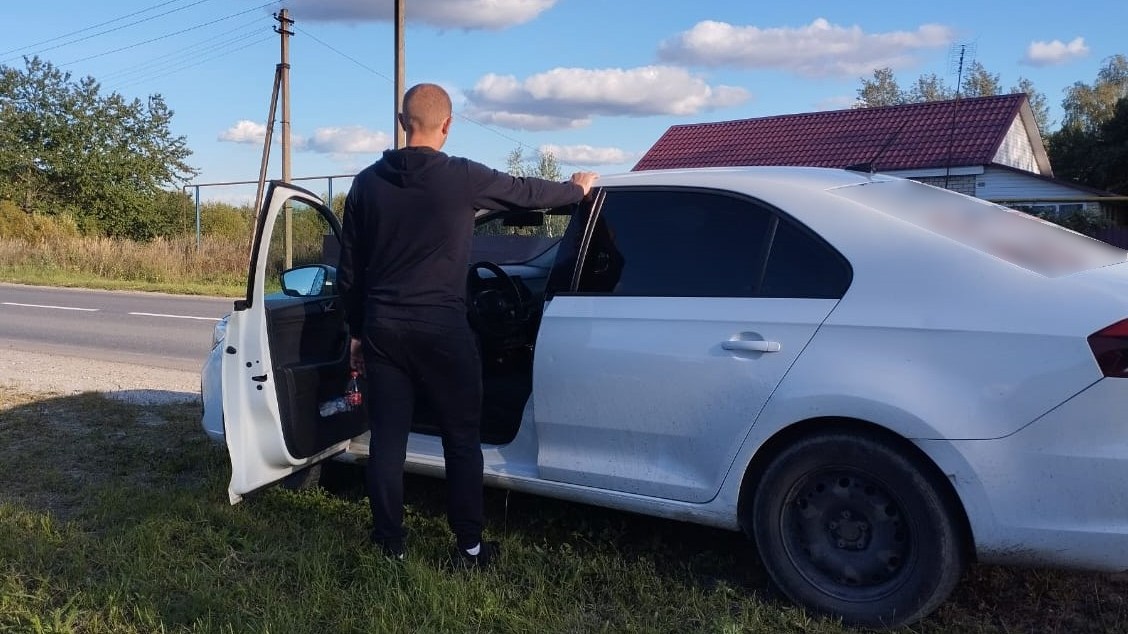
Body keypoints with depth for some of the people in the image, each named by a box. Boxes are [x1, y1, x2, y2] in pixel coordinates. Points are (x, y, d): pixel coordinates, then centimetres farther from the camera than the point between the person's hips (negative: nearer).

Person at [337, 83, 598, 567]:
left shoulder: (368, 183, 5)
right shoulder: (462, 177, -7)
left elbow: (349, 271, 9)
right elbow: (528, 192, 8)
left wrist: (358, 332, 19)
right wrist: (577, 188, 28)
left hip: (382, 327, 4)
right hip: (441, 329, -3)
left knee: (387, 438, 9)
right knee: (461, 438, 9)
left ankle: (390, 543, 18)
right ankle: (470, 545, 16)